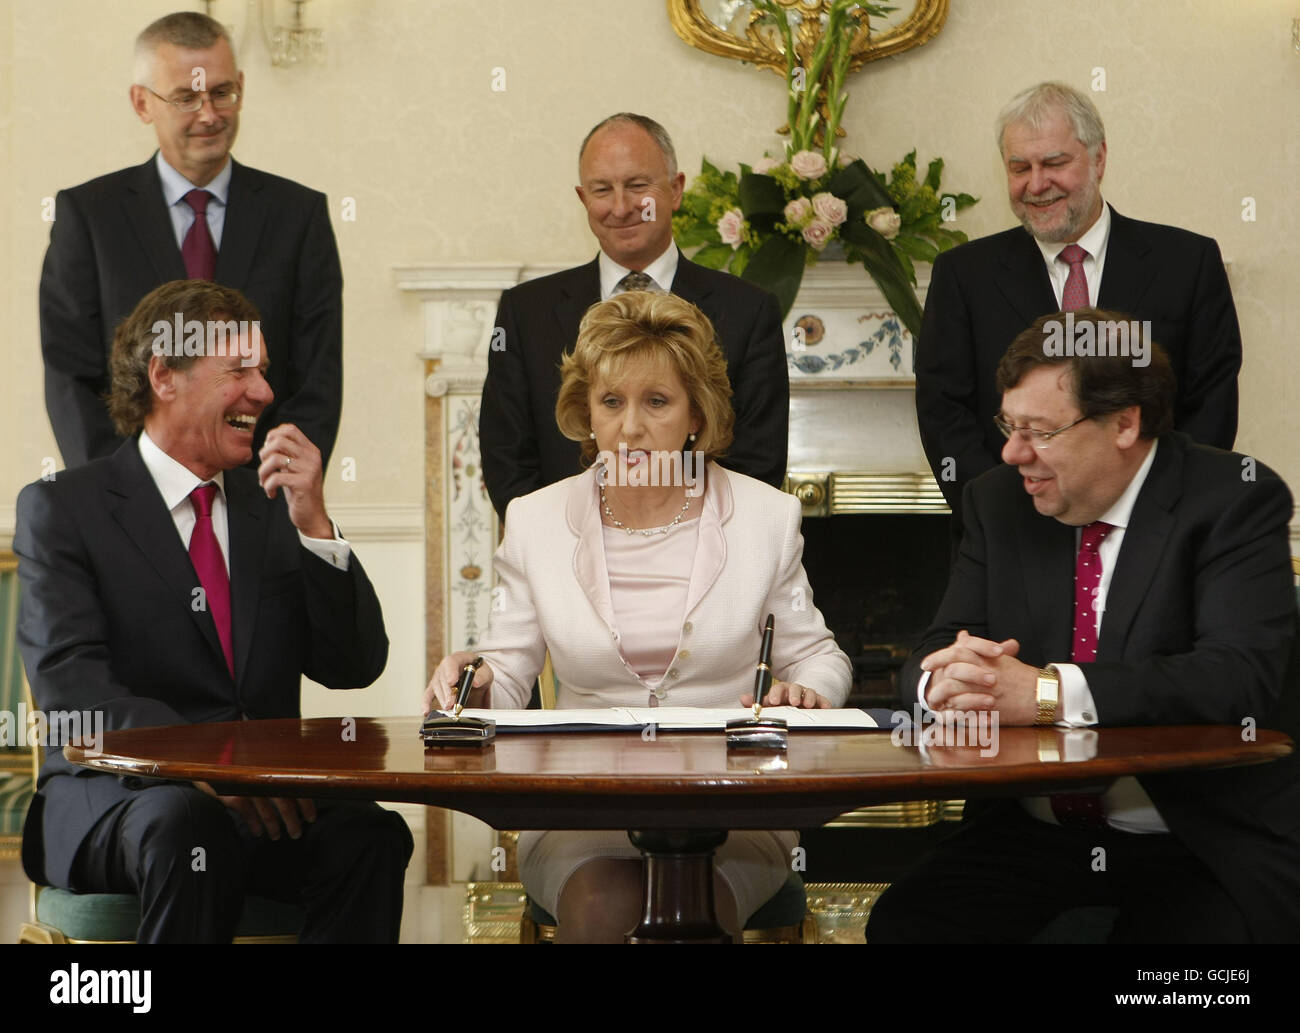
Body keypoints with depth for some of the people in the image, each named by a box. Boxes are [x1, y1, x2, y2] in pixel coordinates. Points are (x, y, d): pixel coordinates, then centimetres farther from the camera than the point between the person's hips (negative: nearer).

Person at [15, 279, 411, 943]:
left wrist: (314, 526, -5)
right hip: (115, 799, -3)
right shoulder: (60, 508, 3)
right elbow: (70, 688, -11)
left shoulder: (272, 509, 17)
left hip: (266, 801, 4)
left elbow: (354, 666, 10)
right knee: (187, 826, -37)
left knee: (370, 833, -28)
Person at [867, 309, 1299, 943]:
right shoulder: (996, 501, 9)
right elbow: (930, 660, 6)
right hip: (1031, 831, 4)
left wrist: (1047, 692, -29)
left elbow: (1241, 676, -20)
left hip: (1202, 843, -4)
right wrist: (946, 678, -21)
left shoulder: (1236, 499, -6)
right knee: (901, 925, -21)